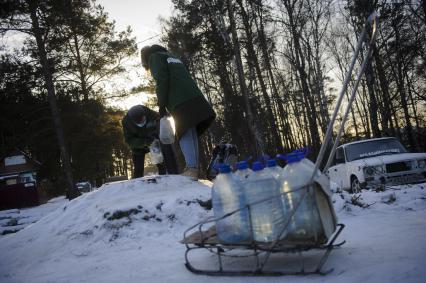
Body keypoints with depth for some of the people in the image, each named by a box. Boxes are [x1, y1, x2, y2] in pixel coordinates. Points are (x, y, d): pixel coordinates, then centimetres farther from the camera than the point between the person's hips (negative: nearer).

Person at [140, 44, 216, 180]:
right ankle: (194, 169, 3)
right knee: (191, 134, 6)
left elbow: (161, 81, -6)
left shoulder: (154, 57, 12)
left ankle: (191, 169, -23)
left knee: (185, 134, -12)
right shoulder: (172, 57, 35)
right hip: (195, 99, 7)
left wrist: (162, 105, -3)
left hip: (181, 103, -7)